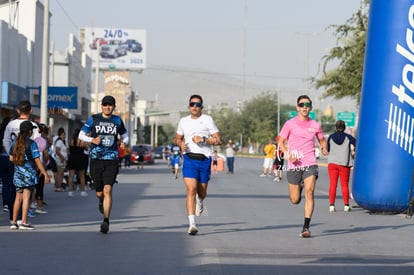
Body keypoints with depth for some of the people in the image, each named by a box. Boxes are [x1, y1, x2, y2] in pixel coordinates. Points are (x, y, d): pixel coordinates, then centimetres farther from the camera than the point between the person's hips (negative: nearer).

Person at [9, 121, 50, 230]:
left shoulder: (16, 143, 7)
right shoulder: (31, 143, -10)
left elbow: (11, 158, 9)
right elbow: (37, 160, -12)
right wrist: (45, 174, -10)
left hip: (17, 174, 6)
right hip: (28, 173, -6)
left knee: (18, 198, 12)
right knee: (26, 198, -5)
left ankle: (14, 222, 14)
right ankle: (24, 222, -7)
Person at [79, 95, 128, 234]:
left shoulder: (117, 120, 8)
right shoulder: (93, 119, 4)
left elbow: (124, 135, 23)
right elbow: (81, 135, 9)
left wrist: (124, 142, 0)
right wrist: (92, 140, -10)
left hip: (111, 160, 0)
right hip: (96, 160, 0)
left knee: (107, 190, -14)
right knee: (99, 192, 7)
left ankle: (106, 221, -13)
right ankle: (101, 202, 45)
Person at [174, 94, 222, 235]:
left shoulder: (207, 120, 1)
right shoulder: (183, 121, 11)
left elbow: (218, 140, -2)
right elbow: (177, 138, 25)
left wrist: (203, 139, -16)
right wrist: (181, 144, 2)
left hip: (204, 159, -1)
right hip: (189, 159, 1)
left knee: (201, 192, 11)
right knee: (191, 190, -16)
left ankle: (200, 202, 51)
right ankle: (192, 224, -19)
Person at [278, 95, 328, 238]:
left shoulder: (315, 125, 7)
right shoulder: (290, 124, 1)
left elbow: (322, 140, 23)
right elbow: (281, 142, 4)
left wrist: (324, 148, 0)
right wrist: (288, 155, -14)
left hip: (310, 164, 1)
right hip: (294, 166, 0)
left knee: (309, 193, -17)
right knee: (295, 200, 4)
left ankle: (306, 227, -13)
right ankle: (299, 186, 43)